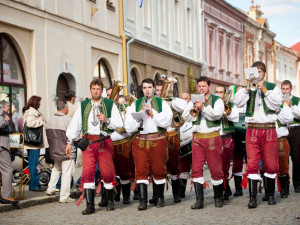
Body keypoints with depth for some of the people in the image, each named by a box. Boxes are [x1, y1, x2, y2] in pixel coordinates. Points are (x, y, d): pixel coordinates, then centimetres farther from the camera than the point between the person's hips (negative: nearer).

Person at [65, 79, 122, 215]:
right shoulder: (83, 106, 14)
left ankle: (110, 201, 17)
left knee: (107, 172, -1)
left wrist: (106, 120, -14)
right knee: (87, 172, -7)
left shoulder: (110, 105, 8)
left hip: (104, 142, -1)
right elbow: (75, 124, 15)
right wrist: (70, 141, 8)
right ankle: (90, 205, -5)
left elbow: (119, 124, 3)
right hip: (88, 141, 2)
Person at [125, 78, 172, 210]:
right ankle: (143, 200, -6)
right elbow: (128, 127, 7)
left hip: (158, 140, -1)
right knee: (141, 171, -6)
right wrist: (138, 117, -10)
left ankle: (160, 198, 20)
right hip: (140, 141, 1)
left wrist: (152, 112, -12)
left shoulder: (162, 103, 8)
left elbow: (166, 122, -6)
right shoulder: (135, 105, 13)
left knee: (158, 170, 4)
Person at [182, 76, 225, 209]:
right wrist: (194, 110, -11)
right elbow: (185, 117, 6)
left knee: (216, 169, 0)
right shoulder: (193, 102, 16)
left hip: (212, 137, -3)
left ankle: (218, 198, 14)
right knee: (196, 169, -5)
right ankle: (199, 200, -4)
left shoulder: (217, 100, 6)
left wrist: (203, 108, -20)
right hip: (197, 137, 3)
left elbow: (217, 115, -11)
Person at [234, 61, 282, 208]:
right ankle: (253, 197, -7)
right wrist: (248, 88, -11)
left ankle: (270, 195, 17)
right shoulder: (246, 89, 13)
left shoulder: (272, 87, 10)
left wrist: (264, 89, -10)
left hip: (269, 129, 0)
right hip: (252, 129, 0)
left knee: (271, 164, 2)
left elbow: (276, 104, -5)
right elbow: (238, 103, -3)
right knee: (252, 163, -7)